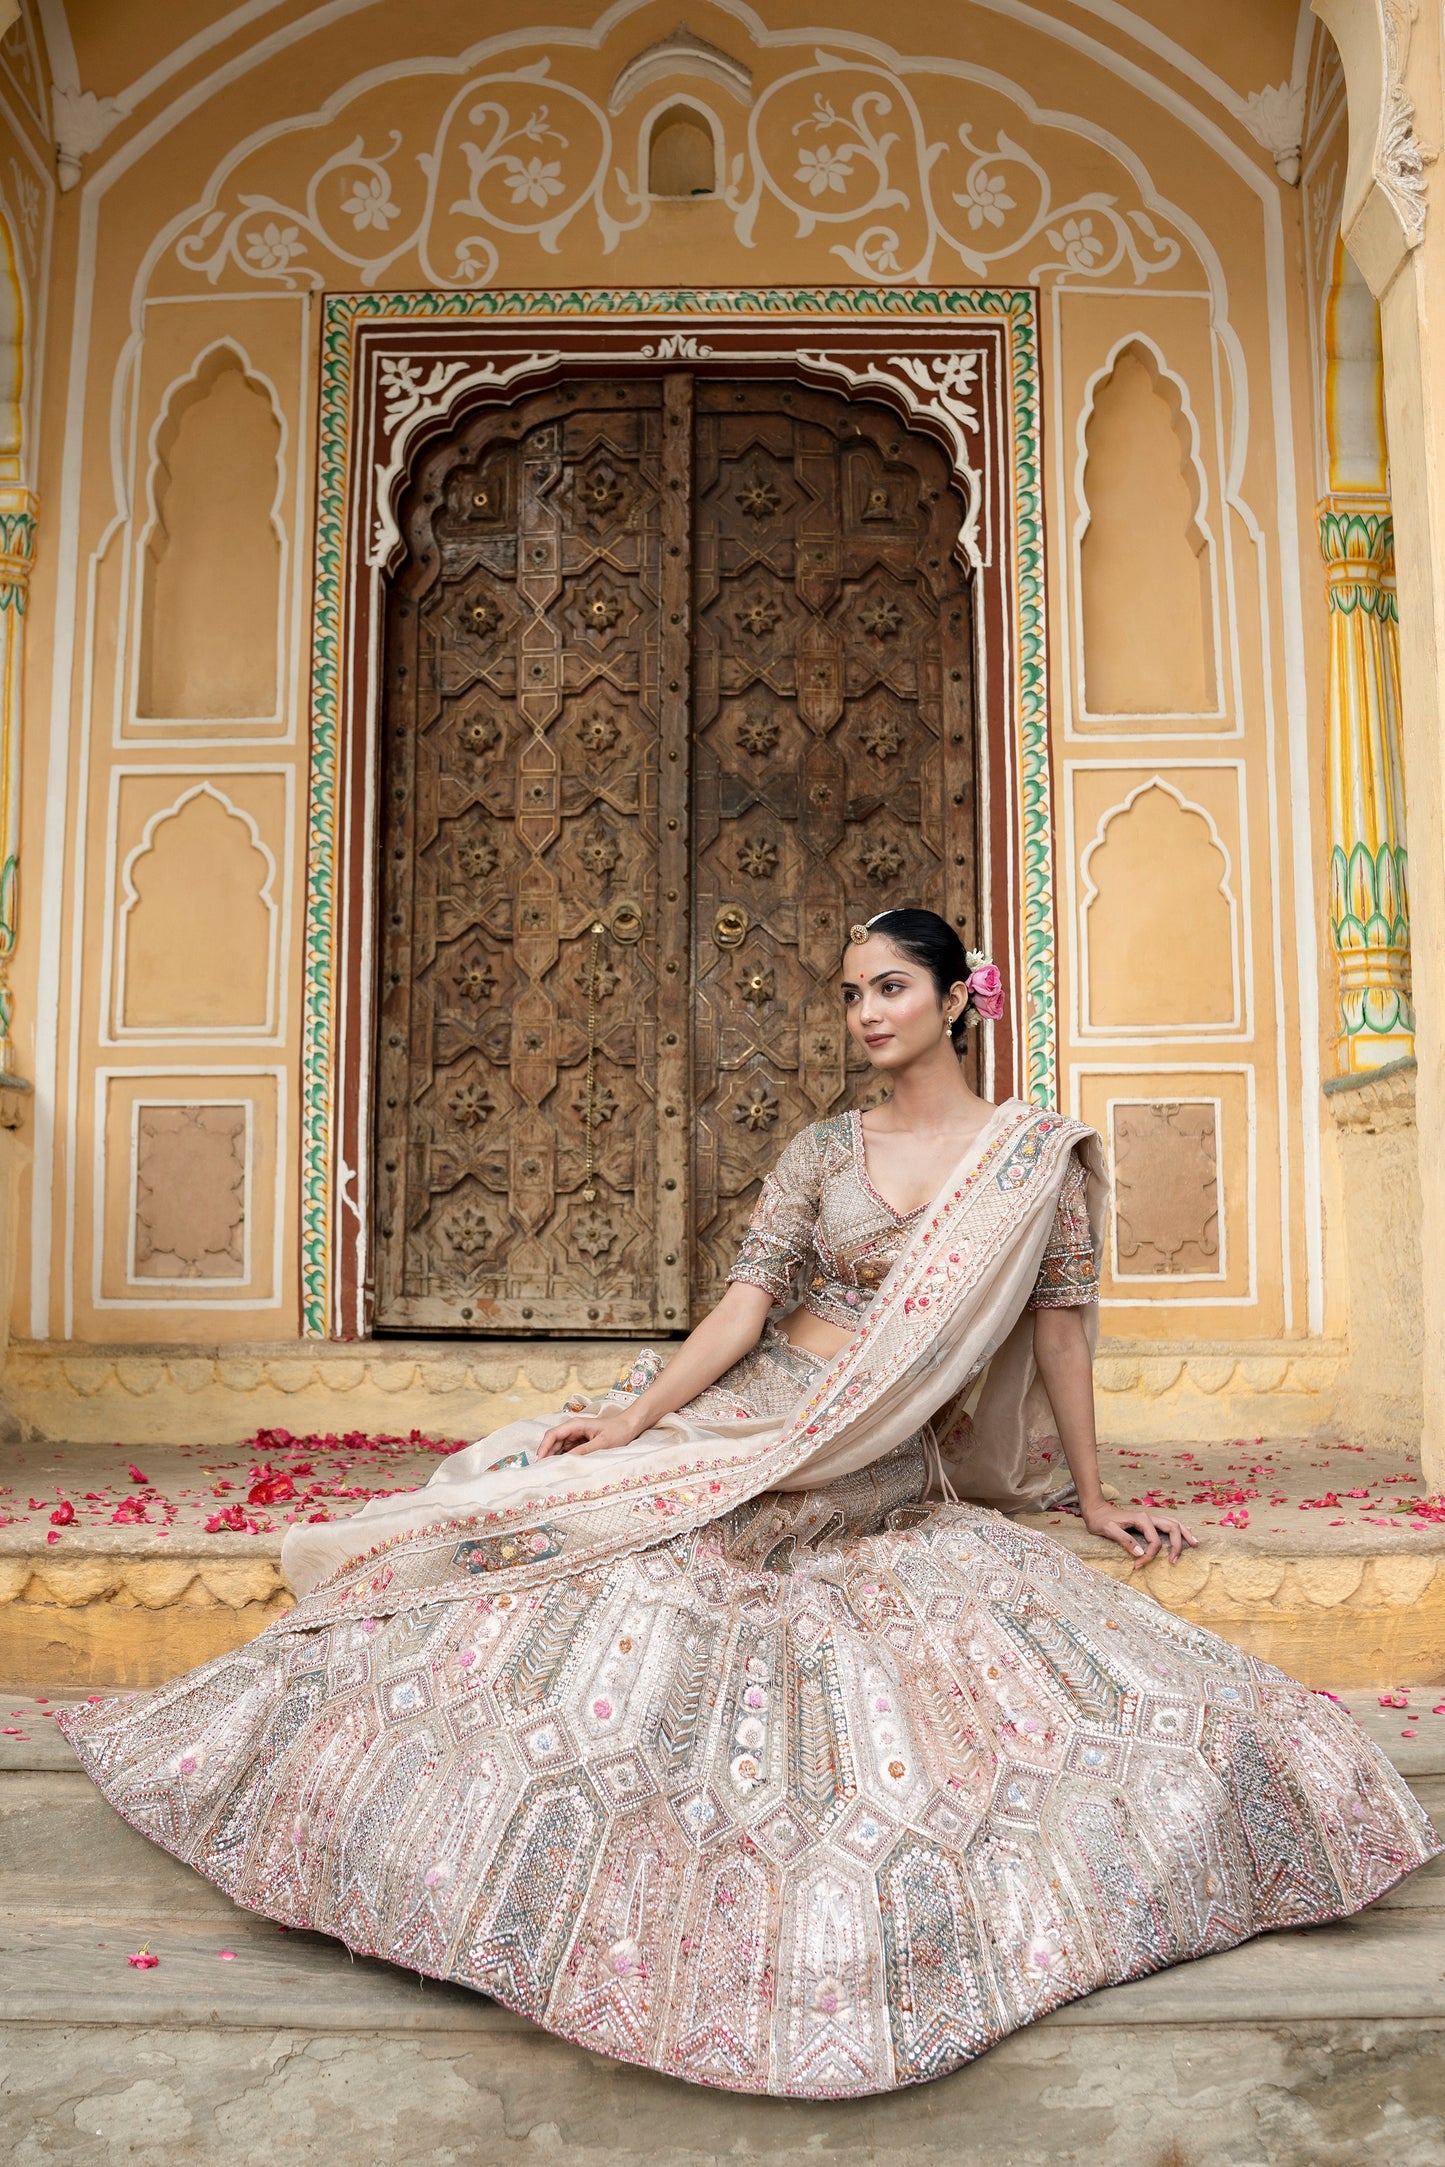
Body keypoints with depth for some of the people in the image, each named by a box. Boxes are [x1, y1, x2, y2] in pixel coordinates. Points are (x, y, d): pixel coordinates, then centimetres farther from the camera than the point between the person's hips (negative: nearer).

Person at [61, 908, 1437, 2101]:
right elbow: (744, 1306, -1)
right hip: (763, 1420, 3)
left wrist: (1092, 1495, 8)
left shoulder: (1039, 1154, 0)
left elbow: (1060, 1327, 5)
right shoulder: (821, 1149, 6)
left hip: (895, 1483, -3)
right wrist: (626, 1421, -12)